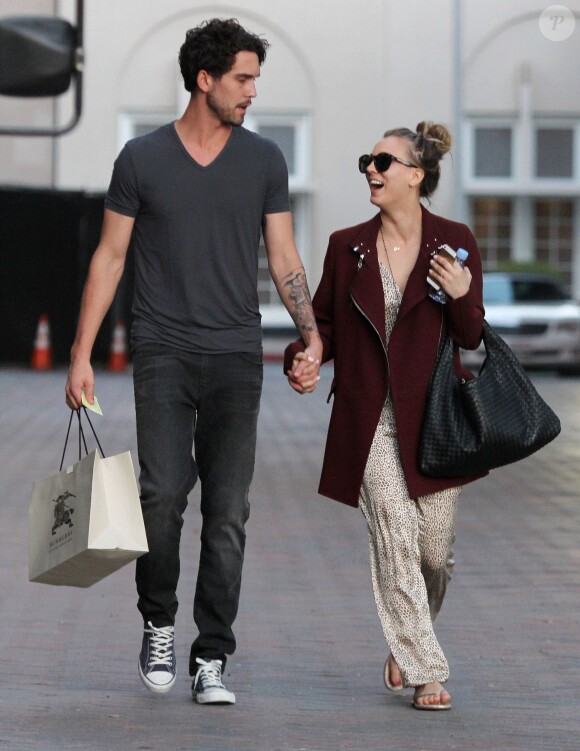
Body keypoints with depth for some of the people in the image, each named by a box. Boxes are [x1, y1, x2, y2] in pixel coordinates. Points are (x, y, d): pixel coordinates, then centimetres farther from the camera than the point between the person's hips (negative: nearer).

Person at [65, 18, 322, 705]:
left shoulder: (263, 160, 7)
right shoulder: (142, 158, 2)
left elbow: (284, 259, 10)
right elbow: (110, 257, 6)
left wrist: (311, 334, -5)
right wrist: (81, 354, 1)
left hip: (236, 357, 2)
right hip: (163, 354, -2)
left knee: (227, 513, -2)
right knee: (163, 495, -13)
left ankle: (211, 659, 4)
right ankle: (158, 626, 11)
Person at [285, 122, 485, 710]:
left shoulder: (454, 242, 2)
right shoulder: (347, 246, 7)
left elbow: (471, 337, 4)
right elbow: (325, 321, 12)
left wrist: (461, 297, -17)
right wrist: (303, 356, -9)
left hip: (434, 418, 0)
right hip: (369, 421, 0)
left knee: (435, 550, 4)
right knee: (394, 540, -10)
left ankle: (405, 644, 31)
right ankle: (425, 673, -5)